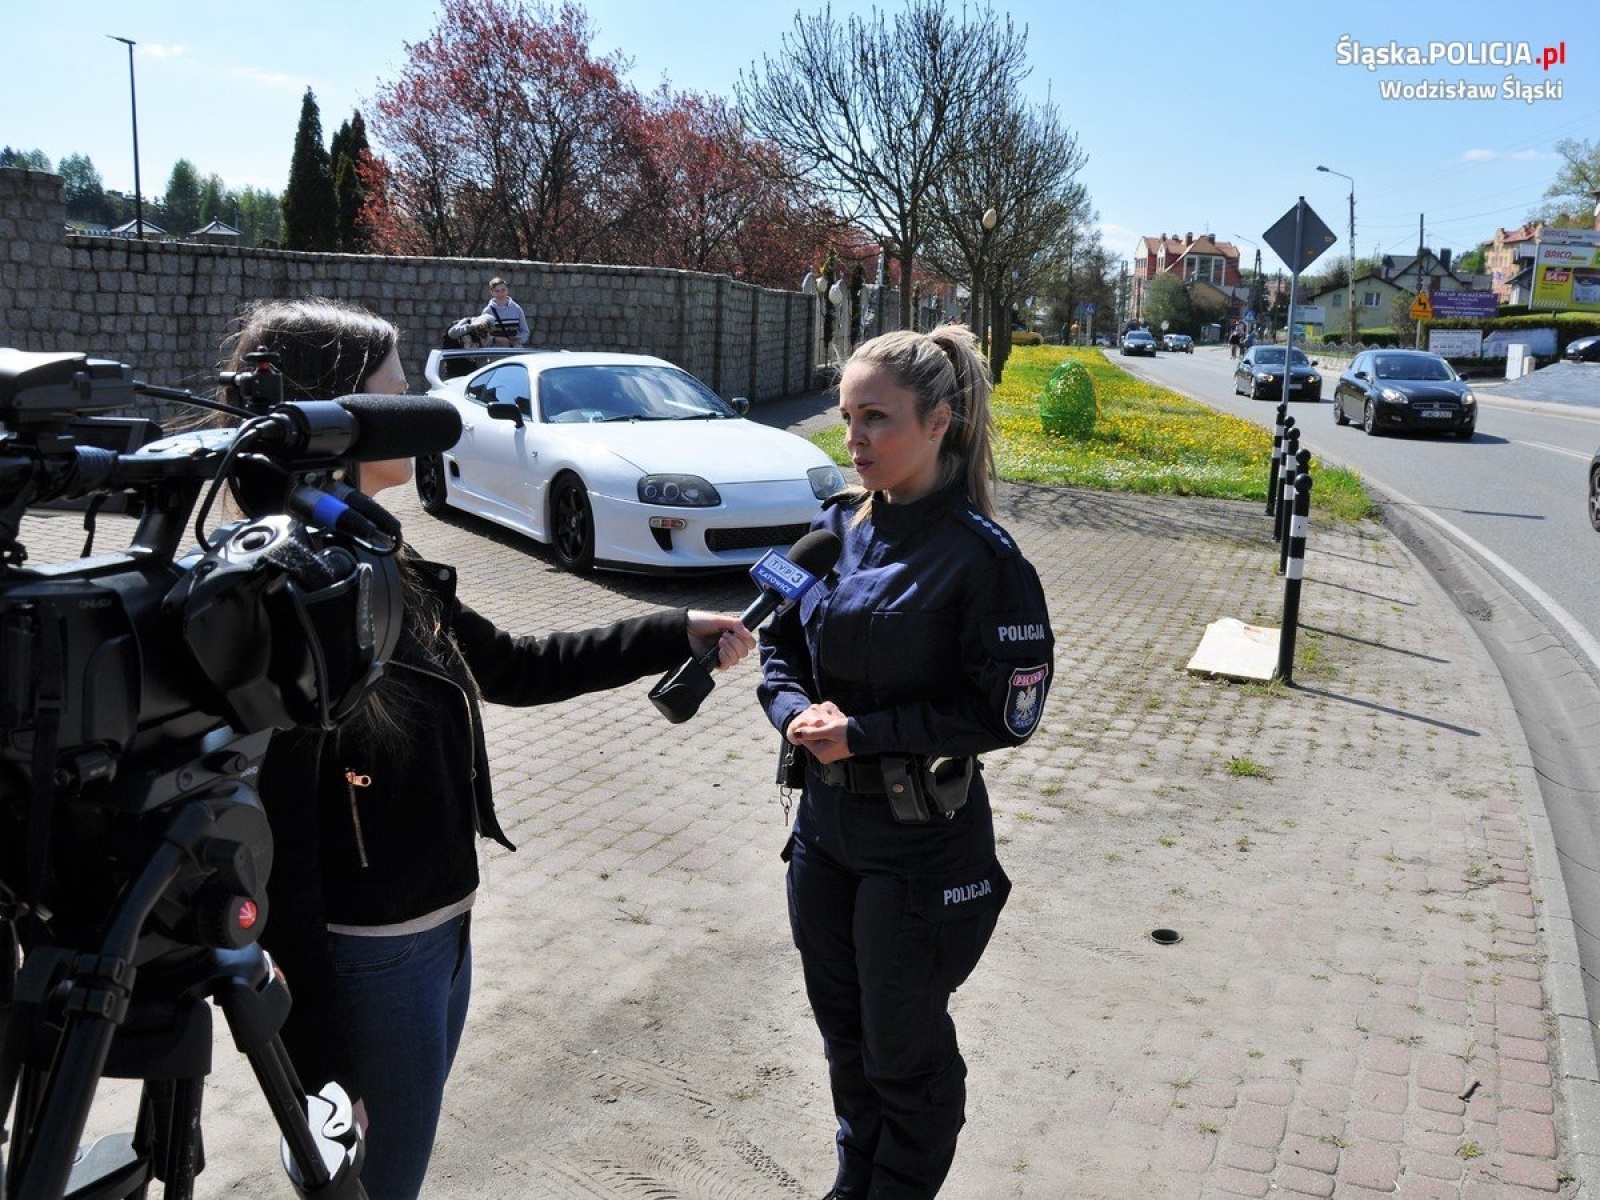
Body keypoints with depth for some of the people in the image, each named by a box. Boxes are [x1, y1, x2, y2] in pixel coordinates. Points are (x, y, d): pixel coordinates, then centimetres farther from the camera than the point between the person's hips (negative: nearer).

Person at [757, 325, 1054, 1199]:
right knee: (842, 1028, 23)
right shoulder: (836, 526, 0)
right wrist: (796, 712, -11)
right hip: (824, 821, 6)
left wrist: (865, 732, -21)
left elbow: (1008, 715, -18)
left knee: (904, 1048, 12)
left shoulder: (977, 554, -18)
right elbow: (780, 643, 10)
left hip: (920, 841, -6)